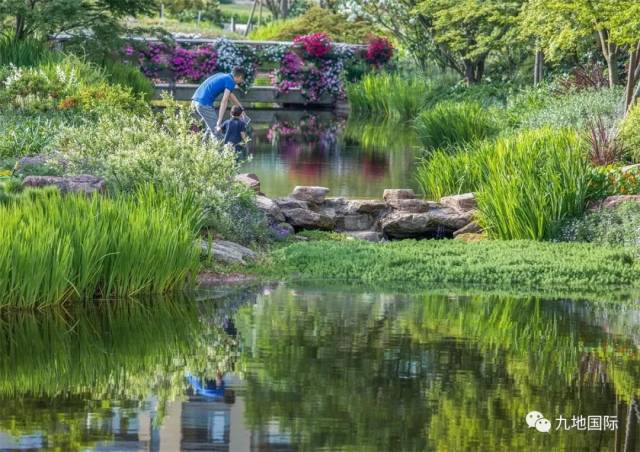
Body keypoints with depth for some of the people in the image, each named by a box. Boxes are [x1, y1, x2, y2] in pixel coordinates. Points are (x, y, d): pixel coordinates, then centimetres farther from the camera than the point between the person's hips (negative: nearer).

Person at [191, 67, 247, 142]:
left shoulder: (222, 76, 22)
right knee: (216, 129, -3)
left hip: (196, 99, 9)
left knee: (212, 126, 24)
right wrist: (219, 121, -20)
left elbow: (230, 95, 35)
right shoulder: (231, 82, -5)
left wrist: (241, 107, 42)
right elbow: (224, 101, -15)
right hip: (204, 104, -9)